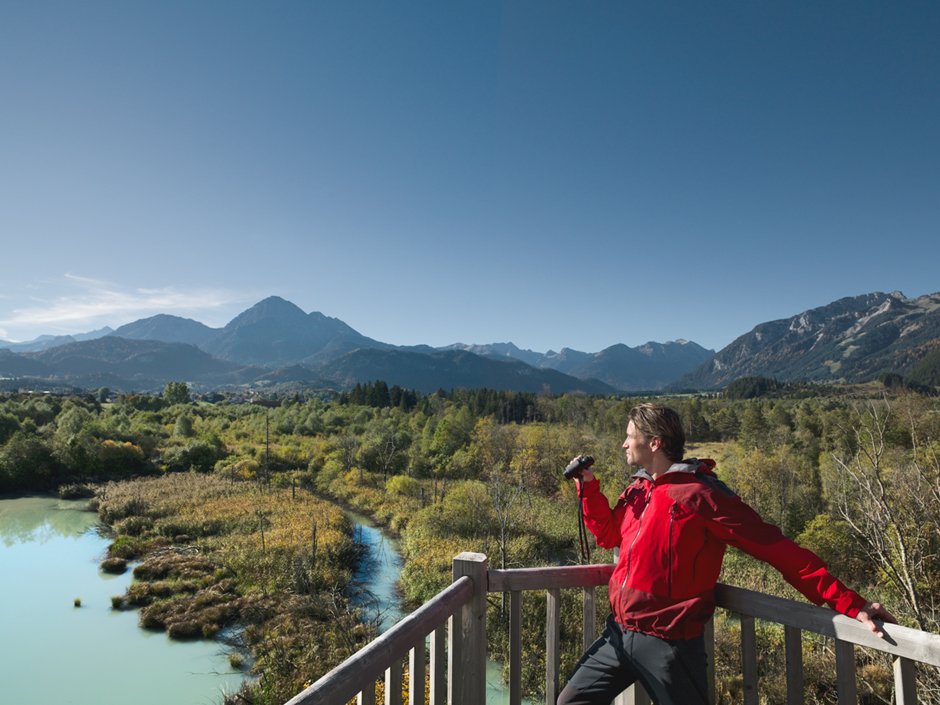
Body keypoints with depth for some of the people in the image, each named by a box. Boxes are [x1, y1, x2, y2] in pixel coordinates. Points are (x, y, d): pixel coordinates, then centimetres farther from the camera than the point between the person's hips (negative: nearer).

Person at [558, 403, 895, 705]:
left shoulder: (700, 493, -17)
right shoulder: (638, 489, 6)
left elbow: (776, 548, -17)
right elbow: (609, 534, 21)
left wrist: (849, 603, -22)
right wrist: (588, 488, 9)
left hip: (668, 643, -7)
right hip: (619, 633, 7)